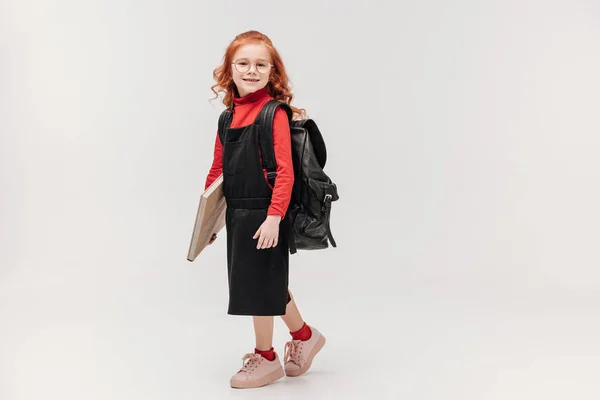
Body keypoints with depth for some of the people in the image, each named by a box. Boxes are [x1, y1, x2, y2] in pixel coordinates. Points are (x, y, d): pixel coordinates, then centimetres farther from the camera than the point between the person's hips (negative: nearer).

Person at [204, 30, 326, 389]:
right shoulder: (229, 115, 9)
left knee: (257, 283, 4)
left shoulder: (275, 113, -14)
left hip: (263, 215, -7)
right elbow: (218, 168, 14)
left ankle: (266, 358, 23)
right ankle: (304, 336, 40)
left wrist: (274, 217, -24)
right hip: (237, 214, 8)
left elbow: (285, 171, -19)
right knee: (270, 282, 19)